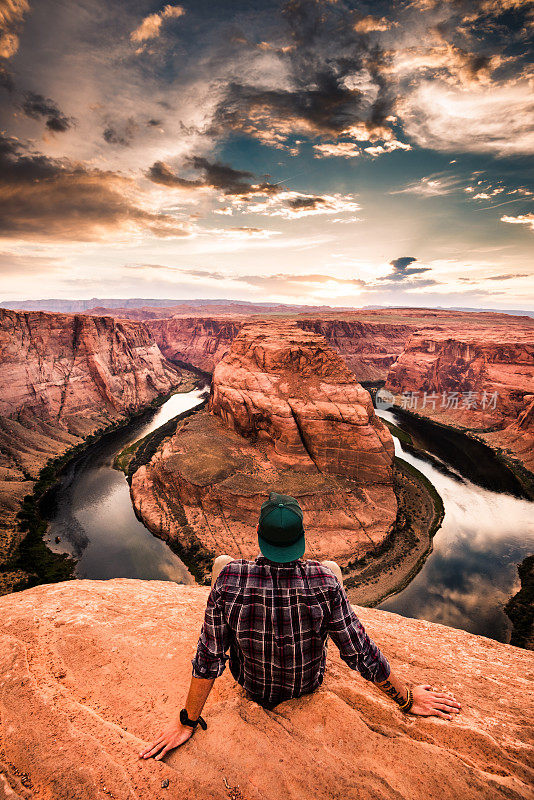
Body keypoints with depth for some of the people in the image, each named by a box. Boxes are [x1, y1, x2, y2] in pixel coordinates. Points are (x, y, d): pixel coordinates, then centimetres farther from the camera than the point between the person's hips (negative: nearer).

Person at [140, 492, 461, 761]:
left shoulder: (229, 579, -34)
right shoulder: (325, 581, -34)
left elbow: (209, 658, -23)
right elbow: (362, 654, -24)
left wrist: (188, 722, -7)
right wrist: (408, 698, -6)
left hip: (251, 683, 0)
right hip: (309, 683, 0)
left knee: (222, 561, 12)